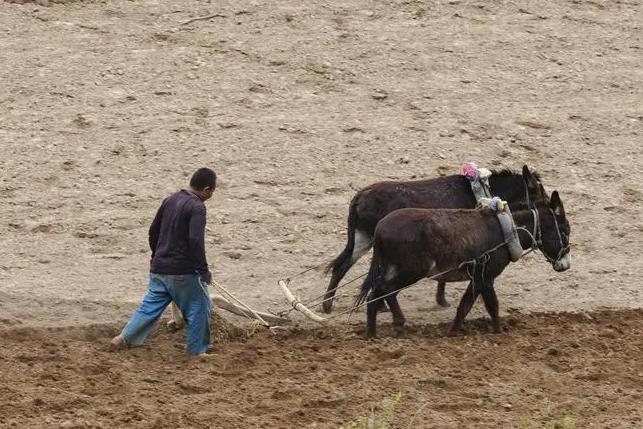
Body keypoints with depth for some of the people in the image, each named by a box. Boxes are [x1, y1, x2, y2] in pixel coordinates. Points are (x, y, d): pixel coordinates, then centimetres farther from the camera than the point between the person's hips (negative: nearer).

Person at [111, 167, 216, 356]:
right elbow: (196, 241, -25)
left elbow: (154, 231, 18)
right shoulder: (197, 207, -17)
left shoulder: (170, 200, 9)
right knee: (198, 308, 7)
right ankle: (197, 350, 12)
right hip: (183, 271, -7)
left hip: (159, 268, 7)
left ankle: (125, 337, 14)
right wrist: (203, 270, -18)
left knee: (151, 304, 16)